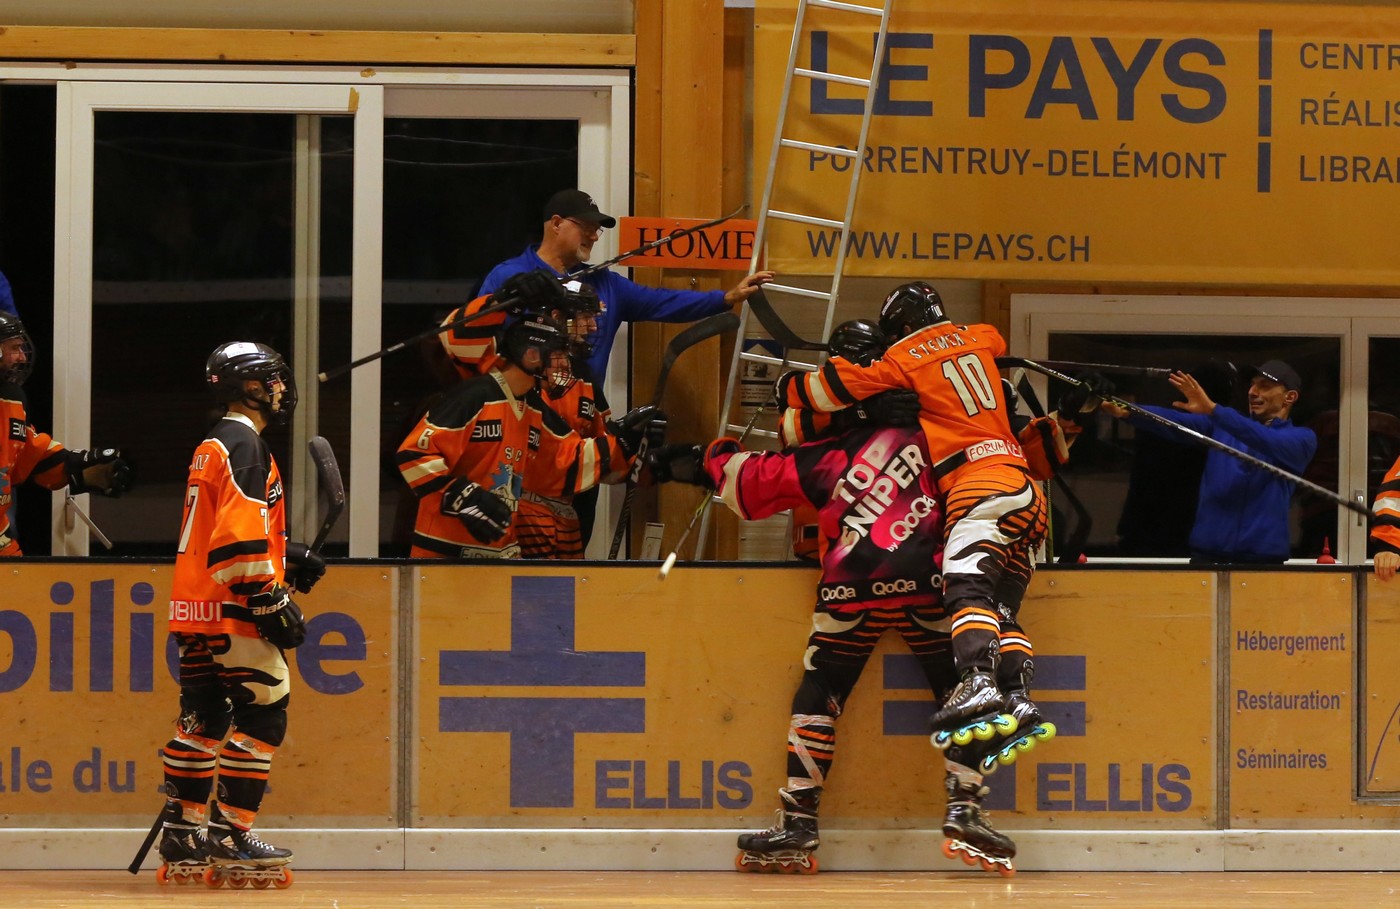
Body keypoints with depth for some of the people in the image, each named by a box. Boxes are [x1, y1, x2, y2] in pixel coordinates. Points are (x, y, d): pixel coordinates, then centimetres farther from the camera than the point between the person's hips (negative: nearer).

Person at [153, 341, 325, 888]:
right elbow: (238, 536, -21)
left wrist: (287, 560, 21)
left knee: (204, 718, 12)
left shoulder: (213, 447, 20)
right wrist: (271, 600, -19)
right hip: (230, 613, -10)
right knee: (262, 714, -7)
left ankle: (184, 836, 13)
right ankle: (230, 835, -9)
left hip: (194, 611, 10)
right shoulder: (244, 446, -12)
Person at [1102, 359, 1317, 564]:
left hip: (1263, 559, -2)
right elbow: (1176, 422, -3)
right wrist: (1126, 411, -23)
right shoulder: (1221, 424, 13)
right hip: (1207, 555, 2)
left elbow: (1267, 441, -18)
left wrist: (1212, 410, -30)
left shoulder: (1301, 439, 3)